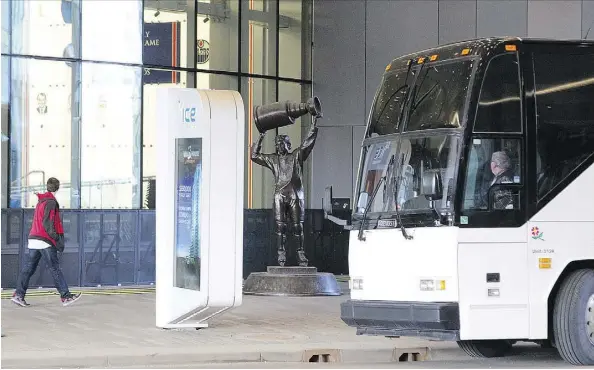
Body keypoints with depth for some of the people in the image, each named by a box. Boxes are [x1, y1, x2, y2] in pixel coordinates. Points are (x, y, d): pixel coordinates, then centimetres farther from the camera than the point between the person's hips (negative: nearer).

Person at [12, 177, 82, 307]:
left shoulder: (41, 201, 20)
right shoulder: (51, 202, -9)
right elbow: (47, 223, -17)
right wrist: (57, 239, -18)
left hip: (33, 239, 9)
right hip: (45, 241, -9)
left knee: (29, 267, 7)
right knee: (55, 268, -6)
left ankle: (19, 295, 3)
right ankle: (65, 296, -6)